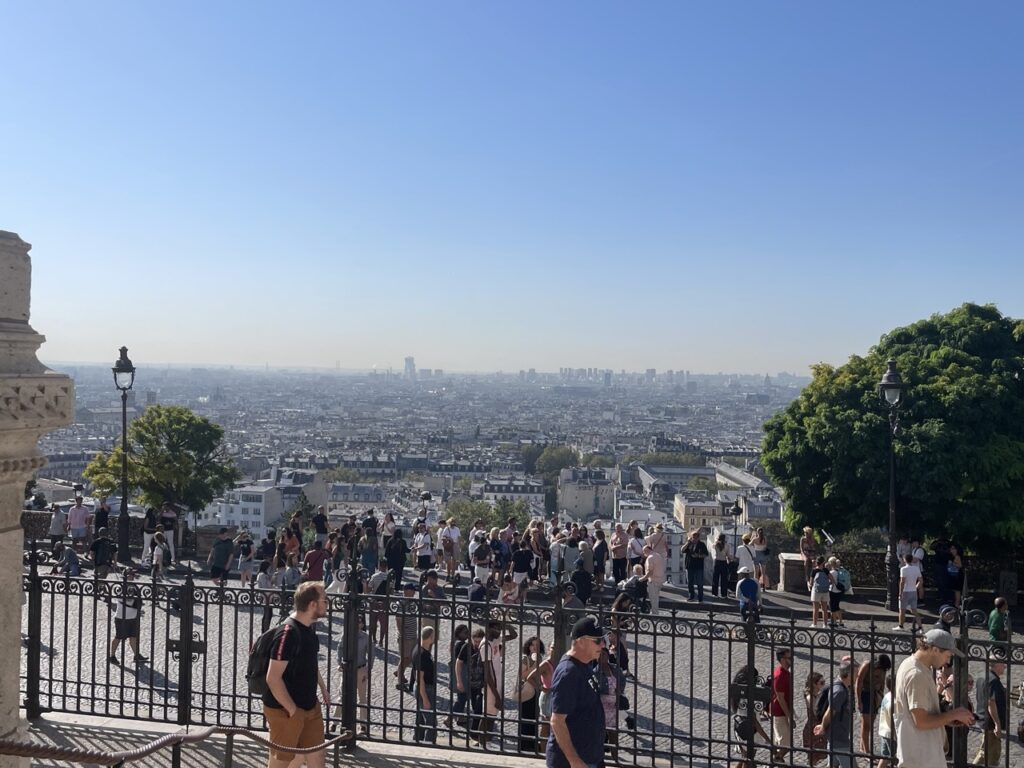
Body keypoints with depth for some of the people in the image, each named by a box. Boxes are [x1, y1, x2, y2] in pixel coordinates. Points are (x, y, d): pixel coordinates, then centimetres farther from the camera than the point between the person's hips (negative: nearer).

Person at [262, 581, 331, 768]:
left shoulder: (308, 626, 4)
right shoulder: (288, 633, -25)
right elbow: (273, 678, -26)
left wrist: (323, 687, 16)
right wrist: (293, 710, -21)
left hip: (310, 706, 8)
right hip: (284, 709, -8)